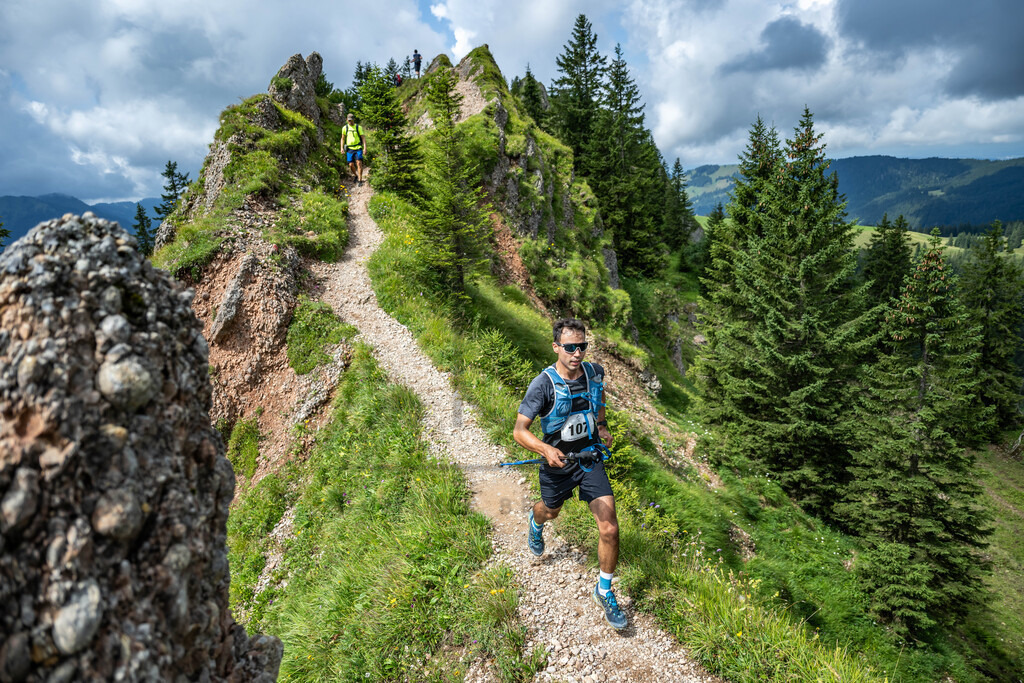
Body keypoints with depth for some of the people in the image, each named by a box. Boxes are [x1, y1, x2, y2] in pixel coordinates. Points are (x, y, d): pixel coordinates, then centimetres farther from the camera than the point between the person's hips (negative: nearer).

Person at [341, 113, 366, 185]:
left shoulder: (358, 127, 1)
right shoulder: (345, 128, 7)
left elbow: (363, 137, 1)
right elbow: (343, 138, 15)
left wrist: (365, 147, -10)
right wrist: (342, 147, 5)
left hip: (358, 148, -2)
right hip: (349, 149, 2)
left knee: (359, 163, -14)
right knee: (351, 165, -2)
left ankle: (360, 180, -9)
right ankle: (356, 176, 25)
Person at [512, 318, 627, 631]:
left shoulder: (595, 372, -11)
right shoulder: (543, 385, -24)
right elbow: (519, 431, -23)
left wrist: (601, 424, 0)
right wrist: (546, 450, -41)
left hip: (591, 459, 2)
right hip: (557, 464, -2)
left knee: (609, 529, -8)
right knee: (550, 511, 26)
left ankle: (604, 592, 17)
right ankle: (535, 521, 67)